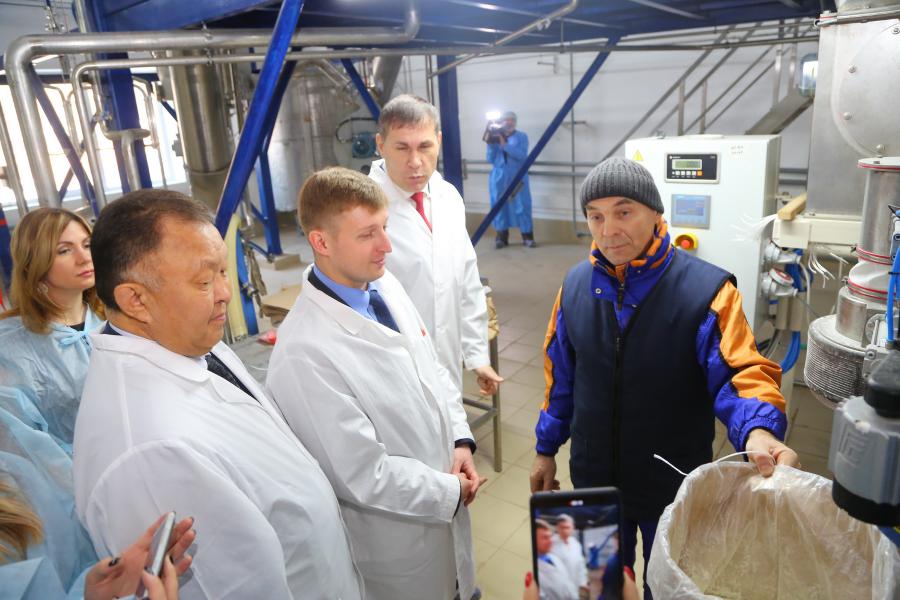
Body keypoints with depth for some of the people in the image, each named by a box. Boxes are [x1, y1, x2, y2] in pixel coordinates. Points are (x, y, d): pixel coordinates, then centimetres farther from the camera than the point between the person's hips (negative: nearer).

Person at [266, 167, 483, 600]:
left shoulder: (386, 286, -6)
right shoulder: (305, 354, -31)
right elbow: (364, 476, -26)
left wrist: (460, 441, -6)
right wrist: (451, 492, -14)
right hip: (397, 544, -6)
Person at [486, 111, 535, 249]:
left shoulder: (521, 136, 4)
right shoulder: (496, 137, 9)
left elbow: (522, 155, -13)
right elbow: (490, 160, 7)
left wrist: (504, 145, -19)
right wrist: (491, 145, -9)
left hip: (517, 177, -2)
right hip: (499, 177, 2)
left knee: (522, 206, -5)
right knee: (499, 206, 1)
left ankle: (527, 237, 1)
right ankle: (501, 237, 9)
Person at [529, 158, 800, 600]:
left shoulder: (706, 289, -20)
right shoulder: (576, 284, -5)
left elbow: (740, 373, -21)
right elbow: (561, 376, 3)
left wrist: (758, 432, -42)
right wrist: (546, 449, 8)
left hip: (675, 485, -3)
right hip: (593, 479, 3)